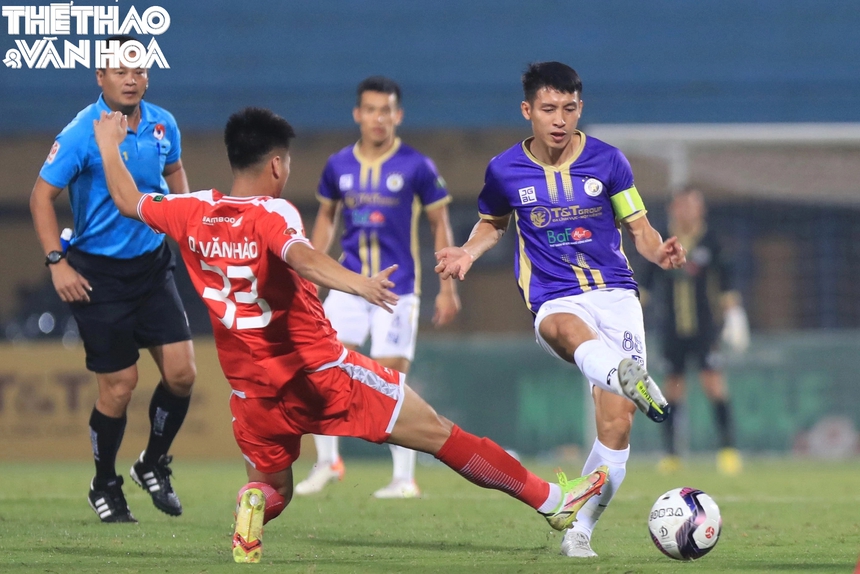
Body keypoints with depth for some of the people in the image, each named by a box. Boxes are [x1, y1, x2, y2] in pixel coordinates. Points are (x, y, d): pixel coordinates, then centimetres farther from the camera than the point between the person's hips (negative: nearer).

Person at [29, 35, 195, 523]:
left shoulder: (163, 125, 0)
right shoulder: (82, 134, -15)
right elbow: (42, 195, -10)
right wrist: (57, 262, -16)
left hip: (153, 262, 5)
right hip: (99, 272, -5)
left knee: (182, 373, -4)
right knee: (120, 386, -3)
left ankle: (154, 465, 21)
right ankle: (105, 486, 19)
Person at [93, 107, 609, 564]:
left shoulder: (193, 212, 1)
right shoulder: (272, 215, -15)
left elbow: (128, 201, 17)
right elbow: (303, 258, -36)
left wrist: (110, 145, 33)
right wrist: (357, 284, -52)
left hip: (255, 389, 5)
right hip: (321, 370, -5)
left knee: (272, 488, 23)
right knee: (435, 432, 2)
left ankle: (251, 510, -14)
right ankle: (551, 499, 7)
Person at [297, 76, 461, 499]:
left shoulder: (416, 167, -4)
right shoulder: (338, 166, 5)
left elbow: (440, 226, 3)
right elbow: (325, 218, 19)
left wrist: (447, 288, 0)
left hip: (397, 287, -3)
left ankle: (404, 477, 4)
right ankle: (327, 461, 7)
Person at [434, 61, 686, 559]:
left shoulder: (607, 160, 1)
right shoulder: (505, 171, 2)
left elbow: (638, 227, 8)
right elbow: (493, 223, 22)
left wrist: (659, 251, -14)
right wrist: (469, 252, 1)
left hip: (615, 294, 1)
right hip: (554, 301, -1)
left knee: (617, 422, -11)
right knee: (565, 329, -41)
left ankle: (580, 531, 4)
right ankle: (626, 377, -73)